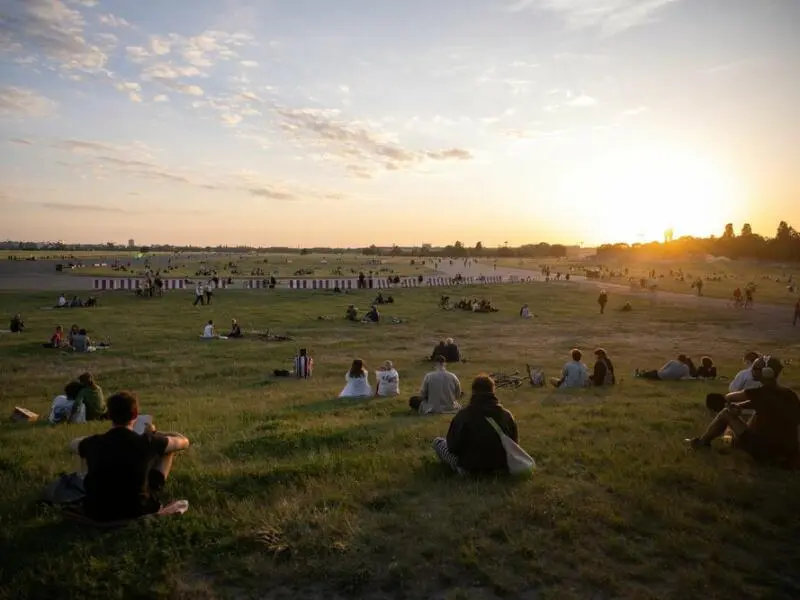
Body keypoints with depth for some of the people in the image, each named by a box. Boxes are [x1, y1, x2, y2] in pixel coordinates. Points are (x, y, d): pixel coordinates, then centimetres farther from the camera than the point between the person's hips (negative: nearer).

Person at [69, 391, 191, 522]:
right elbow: (184, 442, 1)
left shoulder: (93, 443, -9)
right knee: (169, 450, 11)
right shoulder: (147, 442, -16)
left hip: (98, 513, 3)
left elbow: (73, 444, 18)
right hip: (138, 511, -2)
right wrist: (153, 435, 15)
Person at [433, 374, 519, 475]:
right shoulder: (506, 415, -11)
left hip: (470, 469, -3)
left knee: (438, 441, 12)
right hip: (501, 467, 3)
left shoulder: (463, 415, -20)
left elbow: (452, 446, -12)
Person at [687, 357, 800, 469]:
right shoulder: (791, 395, 3)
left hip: (763, 450, -7)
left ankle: (701, 442, 23)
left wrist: (730, 404, 20)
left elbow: (729, 397, -2)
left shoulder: (761, 393, -18)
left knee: (725, 413, 7)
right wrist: (738, 406, 5)